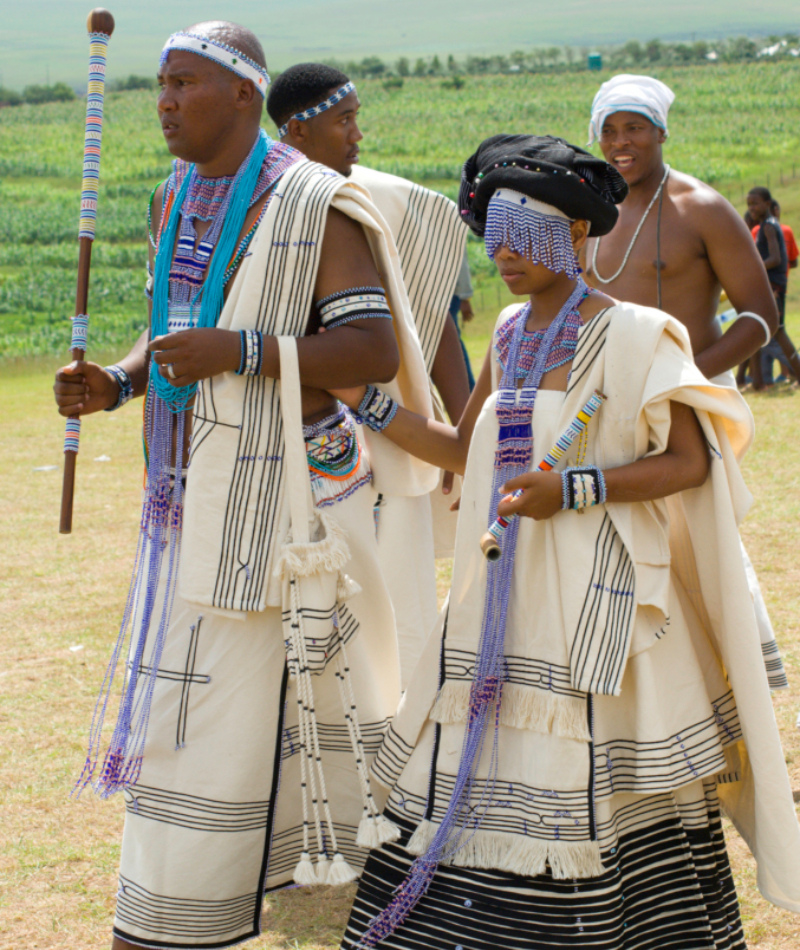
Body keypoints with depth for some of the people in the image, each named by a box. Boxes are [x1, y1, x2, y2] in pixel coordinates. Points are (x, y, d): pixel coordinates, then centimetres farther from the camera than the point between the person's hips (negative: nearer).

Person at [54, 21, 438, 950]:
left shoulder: (314, 205, -13)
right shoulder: (176, 200, 11)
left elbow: (376, 350, -19)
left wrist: (238, 354, -27)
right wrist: (116, 381, 2)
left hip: (278, 491, -8)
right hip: (194, 490, 8)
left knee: (248, 693, -4)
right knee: (184, 688, 12)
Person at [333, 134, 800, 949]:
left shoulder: (631, 336, -8)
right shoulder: (512, 332, 12)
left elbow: (690, 462, -11)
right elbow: (465, 453, 18)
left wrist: (572, 489, -21)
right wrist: (364, 402, 9)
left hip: (591, 601, -7)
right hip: (504, 598, 7)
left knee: (593, 790, -3)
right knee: (472, 781, 7)